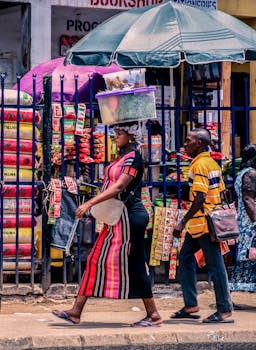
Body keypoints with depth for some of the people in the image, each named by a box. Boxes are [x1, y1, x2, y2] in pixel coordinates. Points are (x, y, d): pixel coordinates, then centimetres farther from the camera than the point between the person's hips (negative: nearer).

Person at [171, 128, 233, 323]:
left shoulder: (200, 164, -15)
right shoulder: (212, 163, 14)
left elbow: (200, 198, -22)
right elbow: (221, 192, 17)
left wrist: (183, 223, -21)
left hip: (203, 222, -10)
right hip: (211, 220, 10)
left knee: (214, 265, -5)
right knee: (185, 257, 15)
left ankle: (225, 310, -1)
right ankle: (190, 305, 17)